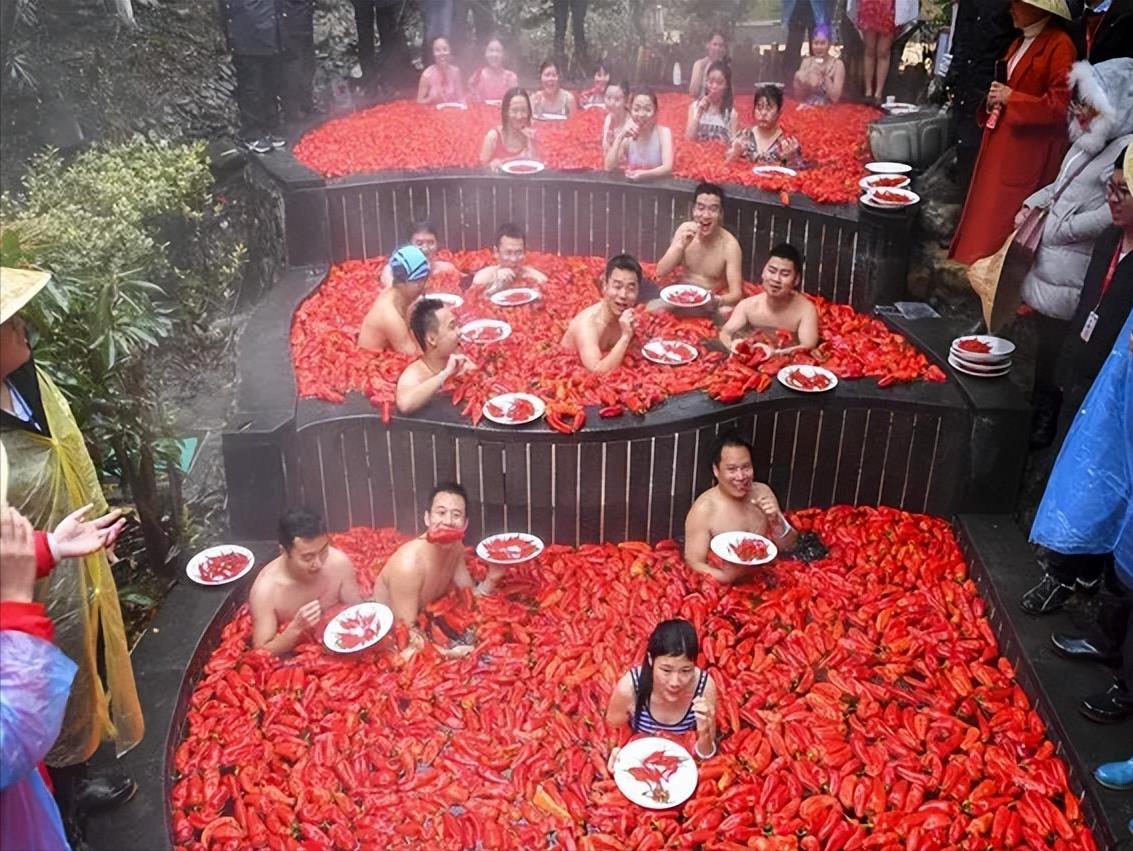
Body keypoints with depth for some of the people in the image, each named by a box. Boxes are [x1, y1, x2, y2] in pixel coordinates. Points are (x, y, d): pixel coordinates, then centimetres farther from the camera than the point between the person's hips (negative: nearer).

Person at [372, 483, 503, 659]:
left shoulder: (455, 546, -10)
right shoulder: (409, 564, -34)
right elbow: (406, 632, -29)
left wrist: (491, 579, -20)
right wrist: (446, 652, -39)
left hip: (423, 619, 8)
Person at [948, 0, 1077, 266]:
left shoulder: (1059, 44, -13)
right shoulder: (1019, 43, 16)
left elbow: (1061, 104, -18)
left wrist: (1011, 99, -17)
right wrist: (994, 101, 4)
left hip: (1029, 151, -9)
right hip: (1001, 142, 9)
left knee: (1004, 219, -6)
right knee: (985, 214, 11)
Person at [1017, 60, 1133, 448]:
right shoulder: (1092, 141, 12)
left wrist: (1058, 230, -20)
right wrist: (1032, 204, 9)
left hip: (1071, 277, -9)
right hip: (1048, 261, 9)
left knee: (1055, 348, 3)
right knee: (1045, 340, 20)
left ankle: (1044, 423, 19)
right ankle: (1037, 412, 37)